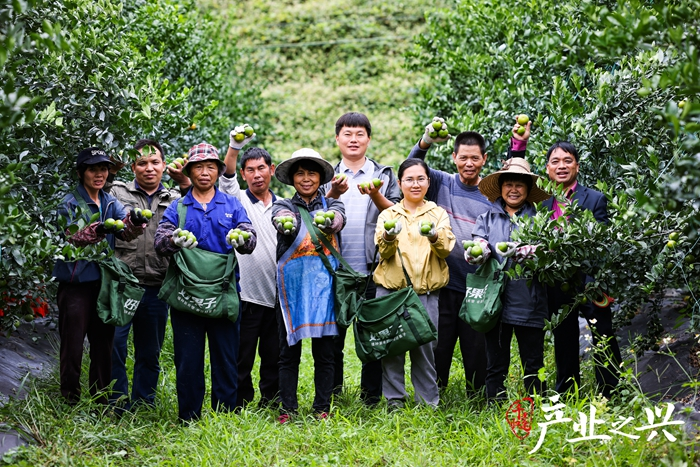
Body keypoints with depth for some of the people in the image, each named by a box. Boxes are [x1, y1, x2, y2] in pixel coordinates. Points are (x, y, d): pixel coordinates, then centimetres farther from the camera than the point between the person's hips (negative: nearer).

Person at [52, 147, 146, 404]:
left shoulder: (110, 202, 10)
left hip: (105, 283, 5)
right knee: (72, 347, 0)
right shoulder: (69, 204, -5)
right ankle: (70, 402, 10)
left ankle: (101, 402, 21)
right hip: (76, 284, -5)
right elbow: (71, 238, -21)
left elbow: (126, 231, -9)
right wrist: (97, 230, -40)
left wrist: (135, 221, -33)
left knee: (103, 345, 11)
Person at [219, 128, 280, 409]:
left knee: (273, 359, 8)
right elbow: (227, 178, -16)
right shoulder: (237, 200, 4)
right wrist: (234, 148, -34)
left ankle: (270, 406, 18)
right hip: (246, 294, -3)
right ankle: (240, 408, 9)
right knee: (242, 357, 0)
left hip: (277, 295, 3)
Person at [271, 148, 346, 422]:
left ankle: (322, 409, 11)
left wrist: (328, 219, -39)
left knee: (324, 351, 3)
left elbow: (337, 220, -14)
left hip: (324, 284, 1)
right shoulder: (284, 206, 7)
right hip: (291, 284, 0)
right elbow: (281, 219, -17)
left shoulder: (331, 205, 10)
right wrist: (286, 222, -43)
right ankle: (287, 409, 9)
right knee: (289, 351, 2)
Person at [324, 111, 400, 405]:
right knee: (332, 336, 4)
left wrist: (375, 196, -19)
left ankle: (371, 398, 11)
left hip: (372, 268, 0)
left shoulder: (383, 175, 11)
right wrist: (333, 194, -20)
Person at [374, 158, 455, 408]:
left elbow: (447, 248, -3)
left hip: (426, 291, 0)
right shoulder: (388, 214, 12)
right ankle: (394, 400, 8)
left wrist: (433, 235, -25)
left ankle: (428, 402, 8)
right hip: (391, 288, 0)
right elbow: (383, 251, -2)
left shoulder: (438, 214, 13)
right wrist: (389, 237, -25)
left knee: (425, 345, -2)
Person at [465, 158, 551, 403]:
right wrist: (476, 252, -27)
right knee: (495, 365, 7)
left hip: (528, 299, -1)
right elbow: (478, 245, -2)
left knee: (533, 364, 3)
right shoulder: (487, 219, 14)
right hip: (495, 299, 2)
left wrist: (520, 252, -27)